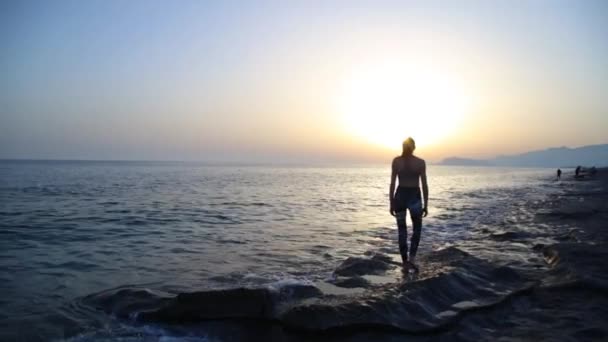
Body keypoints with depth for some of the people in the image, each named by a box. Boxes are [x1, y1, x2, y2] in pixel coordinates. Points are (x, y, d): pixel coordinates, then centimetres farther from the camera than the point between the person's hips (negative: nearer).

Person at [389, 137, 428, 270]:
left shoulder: (396, 161, -3)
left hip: (400, 196, 1)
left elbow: (392, 183, -3)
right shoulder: (420, 162, -5)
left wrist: (391, 203, 4)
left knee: (402, 230, 11)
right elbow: (424, 185, -4)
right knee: (417, 229, 19)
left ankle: (405, 261, 14)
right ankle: (412, 258, 6)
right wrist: (426, 204, 3)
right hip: (414, 197, -1)